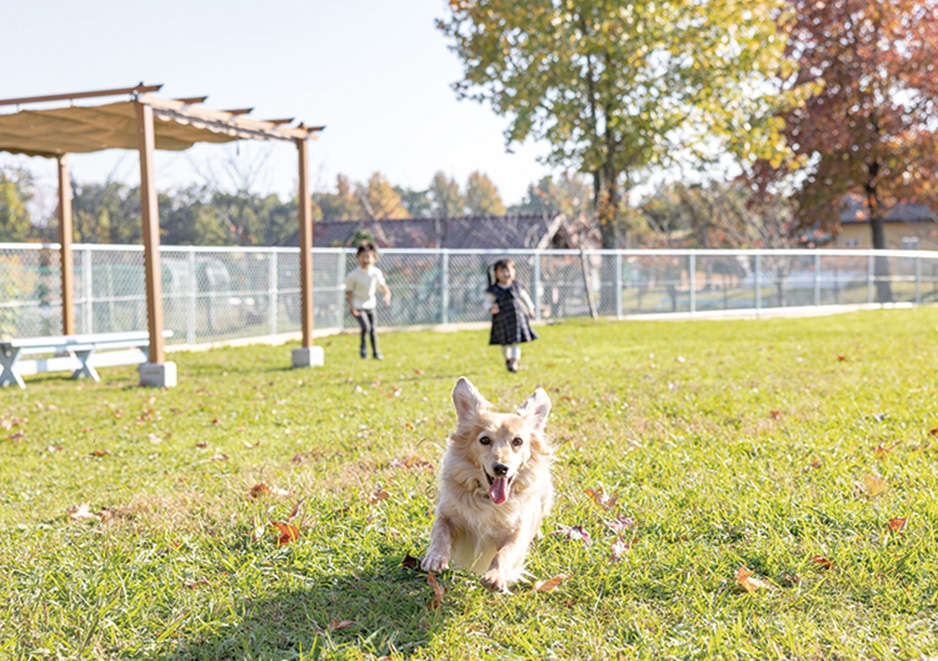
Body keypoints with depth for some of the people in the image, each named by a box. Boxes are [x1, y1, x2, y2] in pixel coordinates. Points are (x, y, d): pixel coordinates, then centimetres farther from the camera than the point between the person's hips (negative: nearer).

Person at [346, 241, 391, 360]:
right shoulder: (353, 275, -16)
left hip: (370, 305, 4)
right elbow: (348, 292, -9)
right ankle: (363, 346, 11)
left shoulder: (376, 272, -7)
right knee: (366, 327, -18)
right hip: (357, 306, -4)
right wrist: (352, 307, -18)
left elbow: (383, 286, 3)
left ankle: (375, 352, 26)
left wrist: (387, 295, -17)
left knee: (372, 329, 6)